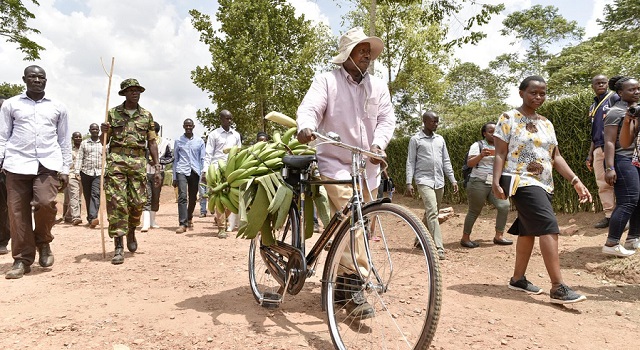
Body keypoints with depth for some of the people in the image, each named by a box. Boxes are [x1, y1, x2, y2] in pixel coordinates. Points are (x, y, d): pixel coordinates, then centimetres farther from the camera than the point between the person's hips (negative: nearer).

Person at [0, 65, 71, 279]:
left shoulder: (58, 108, 13)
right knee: (18, 212, -1)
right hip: (18, 163, 1)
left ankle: (43, 241, 9)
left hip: (48, 164, 0)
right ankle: (22, 259, 9)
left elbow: (65, 141, 14)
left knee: (46, 203, -19)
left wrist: (65, 169, 7)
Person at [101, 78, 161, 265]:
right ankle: (118, 247, -4)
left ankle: (131, 232, 30)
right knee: (116, 202, -7)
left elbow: (152, 142, 12)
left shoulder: (147, 116, 13)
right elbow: (104, 141, 13)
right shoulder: (113, 113, 10)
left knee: (137, 202, 0)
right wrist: (104, 131, -11)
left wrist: (157, 167, 5)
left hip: (139, 162, 1)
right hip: (116, 160, -1)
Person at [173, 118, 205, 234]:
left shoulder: (199, 141, 9)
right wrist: (174, 178, 9)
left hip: (195, 171, 1)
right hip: (182, 171, -1)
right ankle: (183, 224, -15)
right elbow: (175, 159, 12)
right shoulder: (178, 141, 9)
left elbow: (202, 159, 10)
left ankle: (189, 218, 34)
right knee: (182, 196, -14)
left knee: (193, 198, 9)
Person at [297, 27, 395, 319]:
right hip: (336, 163, -5)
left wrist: (378, 145, -16)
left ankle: (340, 284, 26)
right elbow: (309, 108, -14)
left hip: (368, 167, 5)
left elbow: (386, 119, 4)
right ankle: (355, 289, -13)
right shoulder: (326, 81, -1)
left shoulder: (379, 86, 12)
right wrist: (305, 127, -37)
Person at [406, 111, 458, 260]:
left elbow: (446, 161, 16)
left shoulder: (440, 139, 15)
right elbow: (411, 162, -1)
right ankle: (438, 248, -18)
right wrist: (409, 182, -8)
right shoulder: (415, 139, 0)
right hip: (424, 181, -6)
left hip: (439, 182, 6)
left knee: (431, 214, 11)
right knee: (432, 212, -16)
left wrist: (453, 180, 9)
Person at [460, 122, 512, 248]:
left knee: (504, 205, -11)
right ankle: (465, 238, 10)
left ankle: (498, 236, 1)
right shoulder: (477, 145, 0)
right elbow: (469, 163, -10)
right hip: (479, 182, -5)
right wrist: (481, 155, -26)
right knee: (474, 211, -1)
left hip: (495, 183, 5)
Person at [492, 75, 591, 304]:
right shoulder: (508, 119, -2)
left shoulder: (546, 123, 16)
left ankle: (518, 279, 21)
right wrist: (496, 181, -18)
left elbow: (556, 157, 14)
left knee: (528, 231, 10)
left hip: (544, 185, 7)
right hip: (523, 183, -7)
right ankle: (558, 288, -16)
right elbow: (500, 154, -7)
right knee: (549, 227, -17)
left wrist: (575, 181, 4)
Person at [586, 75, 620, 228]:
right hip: (598, 149, 7)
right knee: (602, 184, 5)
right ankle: (609, 215, 11)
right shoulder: (593, 107, 21)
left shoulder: (614, 98, 1)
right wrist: (590, 155, 21)